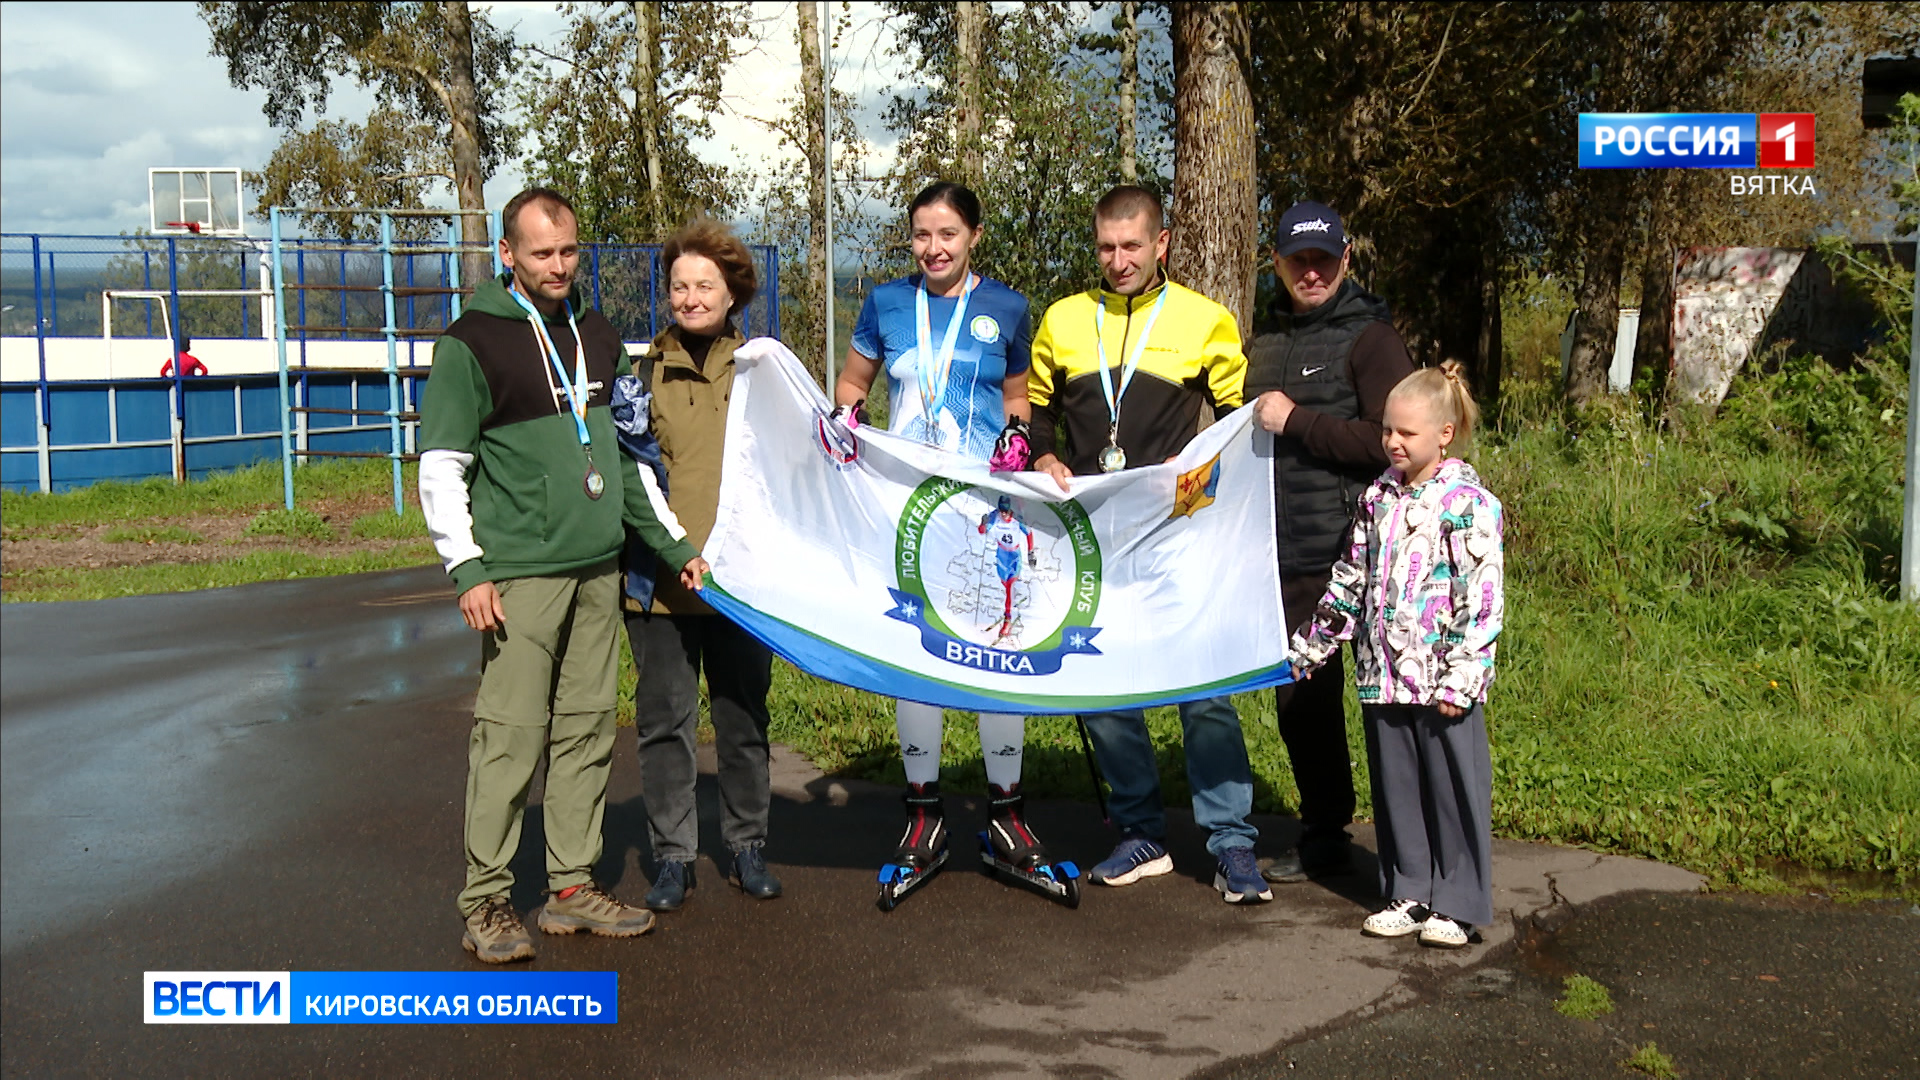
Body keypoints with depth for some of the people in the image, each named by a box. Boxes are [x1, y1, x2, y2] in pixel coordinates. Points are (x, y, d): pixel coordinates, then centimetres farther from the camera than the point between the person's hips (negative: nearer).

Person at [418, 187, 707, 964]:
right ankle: (485, 905, 5)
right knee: (509, 734, -6)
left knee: (587, 730, 9)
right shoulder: (472, 343, -4)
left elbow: (628, 457, 21)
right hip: (519, 574, -6)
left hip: (598, 571, 6)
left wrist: (673, 543, 17)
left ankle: (572, 887, 19)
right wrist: (466, 568, -15)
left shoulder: (599, 338, 15)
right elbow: (439, 468, -6)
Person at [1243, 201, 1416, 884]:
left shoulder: (1369, 337, -5)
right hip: (1282, 557, 7)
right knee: (1297, 697, 13)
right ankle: (1322, 834, 26)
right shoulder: (1266, 341, 18)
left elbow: (1391, 443, -17)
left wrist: (1297, 421, -16)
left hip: (1344, 553, -7)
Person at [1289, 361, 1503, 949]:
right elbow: (1350, 580, 18)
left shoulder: (1470, 503, -9)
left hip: (1442, 680, -6)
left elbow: (1482, 598, -13)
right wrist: (1310, 646, 18)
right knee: (1396, 788, 13)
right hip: (1383, 676, 6)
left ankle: (1457, 904, 17)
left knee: (1452, 790, 5)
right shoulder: (1379, 498, 10)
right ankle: (1408, 894, 25)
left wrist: (1461, 678, -17)